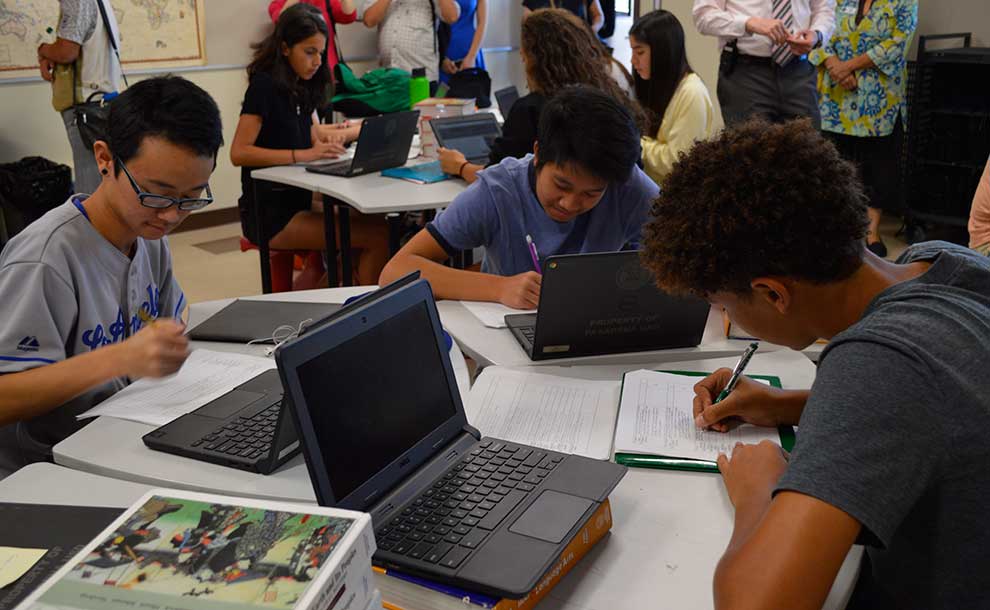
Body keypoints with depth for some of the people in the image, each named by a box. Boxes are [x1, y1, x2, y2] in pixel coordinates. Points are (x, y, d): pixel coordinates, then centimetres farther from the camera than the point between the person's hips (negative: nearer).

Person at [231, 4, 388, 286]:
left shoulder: (301, 87, 12)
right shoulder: (265, 85, -12)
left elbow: (315, 136, 19)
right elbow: (239, 153, -19)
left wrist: (365, 130, 3)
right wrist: (303, 155, -26)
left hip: (298, 201, 9)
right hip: (269, 213, -8)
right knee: (379, 235, -19)